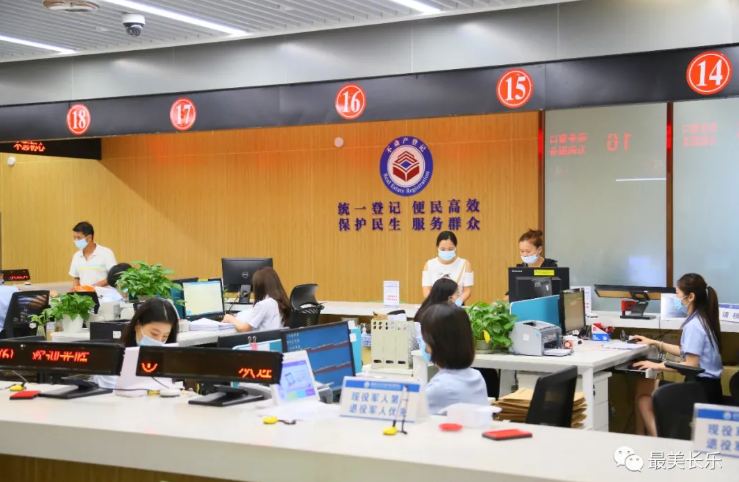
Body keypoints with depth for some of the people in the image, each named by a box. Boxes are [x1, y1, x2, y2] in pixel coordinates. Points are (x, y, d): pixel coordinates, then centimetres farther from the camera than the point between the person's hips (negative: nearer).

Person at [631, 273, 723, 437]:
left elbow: (691, 365, -22)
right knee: (645, 386, 11)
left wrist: (657, 366, -15)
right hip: (707, 386, 9)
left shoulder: (693, 325, -19)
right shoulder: (702, 320, 11)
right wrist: (655, 343, 22)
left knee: (643, 387, -2)